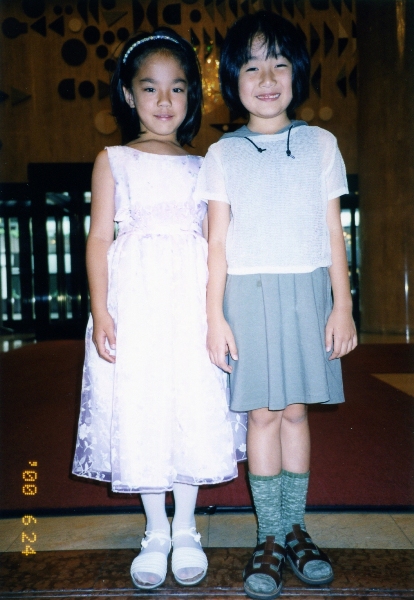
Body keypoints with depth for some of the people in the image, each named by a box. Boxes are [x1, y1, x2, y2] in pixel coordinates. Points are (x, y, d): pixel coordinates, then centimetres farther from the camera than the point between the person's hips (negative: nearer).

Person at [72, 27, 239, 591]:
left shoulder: (201, 167, 13)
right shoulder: (113, 161, 8)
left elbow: (215, 242, 11)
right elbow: (99, 238, 2)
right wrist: (100, 311, -8)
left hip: (192, 302, 1)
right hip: (135, 301, -1)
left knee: (194, 409, 2)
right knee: (139, 412, 2)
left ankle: (185, 530, 20)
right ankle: (156, 532, 21)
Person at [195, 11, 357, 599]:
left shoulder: (320, 144, 7)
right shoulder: (222, 155, 5)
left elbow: (333, 232, 6)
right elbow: (217, 240, 2)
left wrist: (342, 304, 1)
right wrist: (215, 315, -4)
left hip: (306, 292, 1)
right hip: (248, 293, -1)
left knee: (296, 409, 5)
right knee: (262, 413, 1)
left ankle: (295, 527, 20)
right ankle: (271, 536, 13)